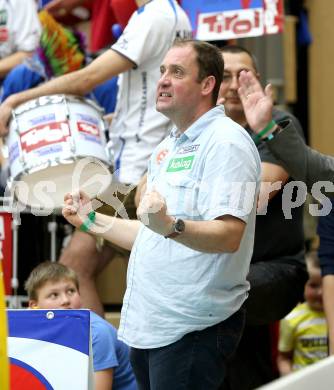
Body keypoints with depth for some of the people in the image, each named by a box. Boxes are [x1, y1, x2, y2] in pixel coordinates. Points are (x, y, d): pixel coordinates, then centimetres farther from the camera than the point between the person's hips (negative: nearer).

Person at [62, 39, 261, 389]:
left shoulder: (226, 142, -12)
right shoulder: (167, 148, 19)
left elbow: (228, 236, -24)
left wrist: (171, 227, -39)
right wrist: (92, 221, 24)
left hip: (192, 331, -9)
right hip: (145, 327, 9)